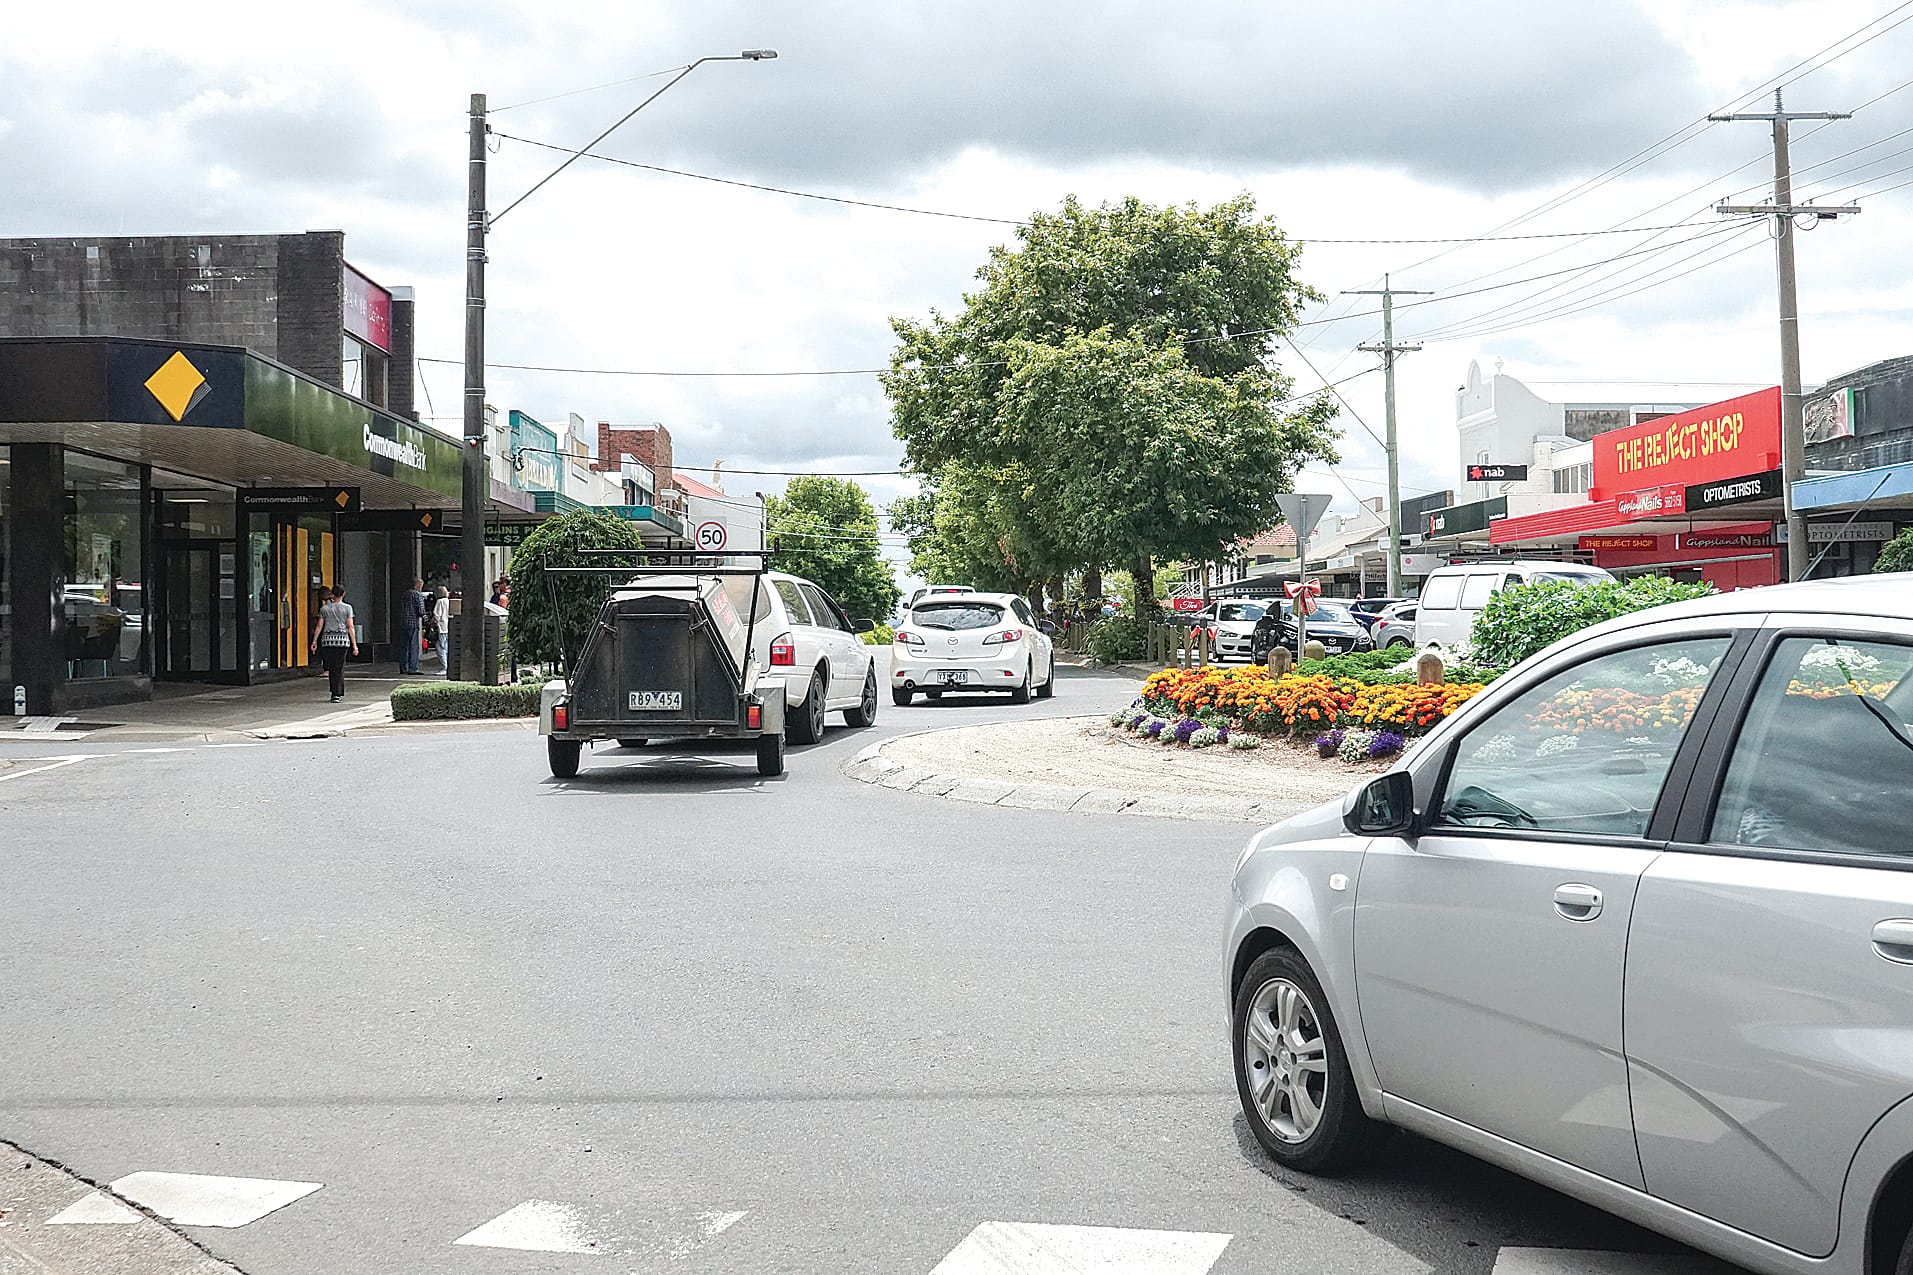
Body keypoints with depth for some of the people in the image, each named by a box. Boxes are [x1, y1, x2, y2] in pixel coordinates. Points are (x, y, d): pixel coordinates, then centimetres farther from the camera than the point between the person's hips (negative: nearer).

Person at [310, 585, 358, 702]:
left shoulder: (324, 608, 8)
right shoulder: (347, 608, 2)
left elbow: (319, 626, 6)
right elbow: (351, 627, -2)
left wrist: (314, 641, 11)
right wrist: (354, 645, -1)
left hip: (327, 639, 2)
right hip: (343, 639, -2)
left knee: (331, 667, 9)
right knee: (339, 668, -2)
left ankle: (337, 693, 11)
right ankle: (337, 694, -6)